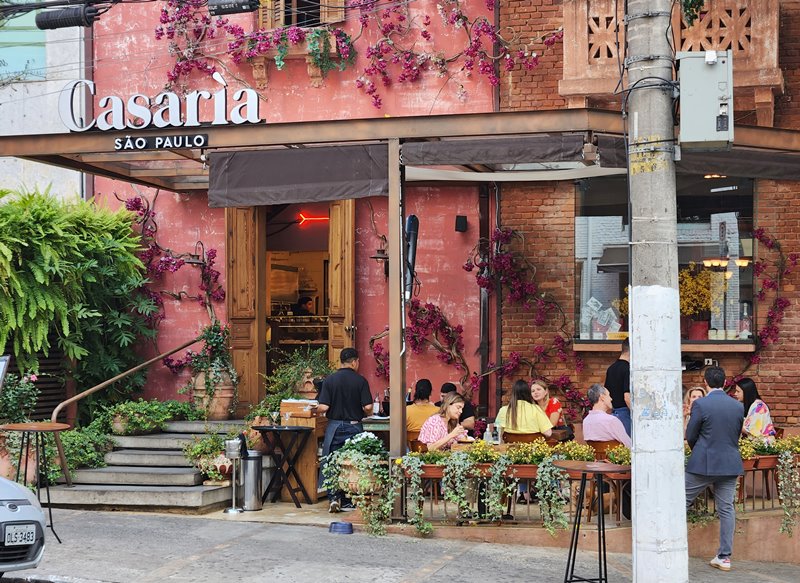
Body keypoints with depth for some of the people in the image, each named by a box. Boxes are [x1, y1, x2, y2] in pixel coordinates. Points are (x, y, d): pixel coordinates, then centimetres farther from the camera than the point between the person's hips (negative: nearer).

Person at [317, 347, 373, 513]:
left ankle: (334, 497, -6)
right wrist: (364, 414, 11)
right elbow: (368, 407, -11)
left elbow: (323, 407, -10)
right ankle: (348, 501, 14)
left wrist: (316, 410, 12)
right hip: (354, 427, 0)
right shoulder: (361, 381, -6)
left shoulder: (329, 380, -4)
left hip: (335, 426, 0)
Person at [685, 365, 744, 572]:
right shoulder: (738, 406, 3)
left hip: (703, 464, -4)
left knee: (681, 502, 7)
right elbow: (737, 434, 12)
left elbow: (690, 436, -5)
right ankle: (725, 556, 9)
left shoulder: (700, 404, -12)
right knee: (726, 509, 8)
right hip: (730, 464, 4)